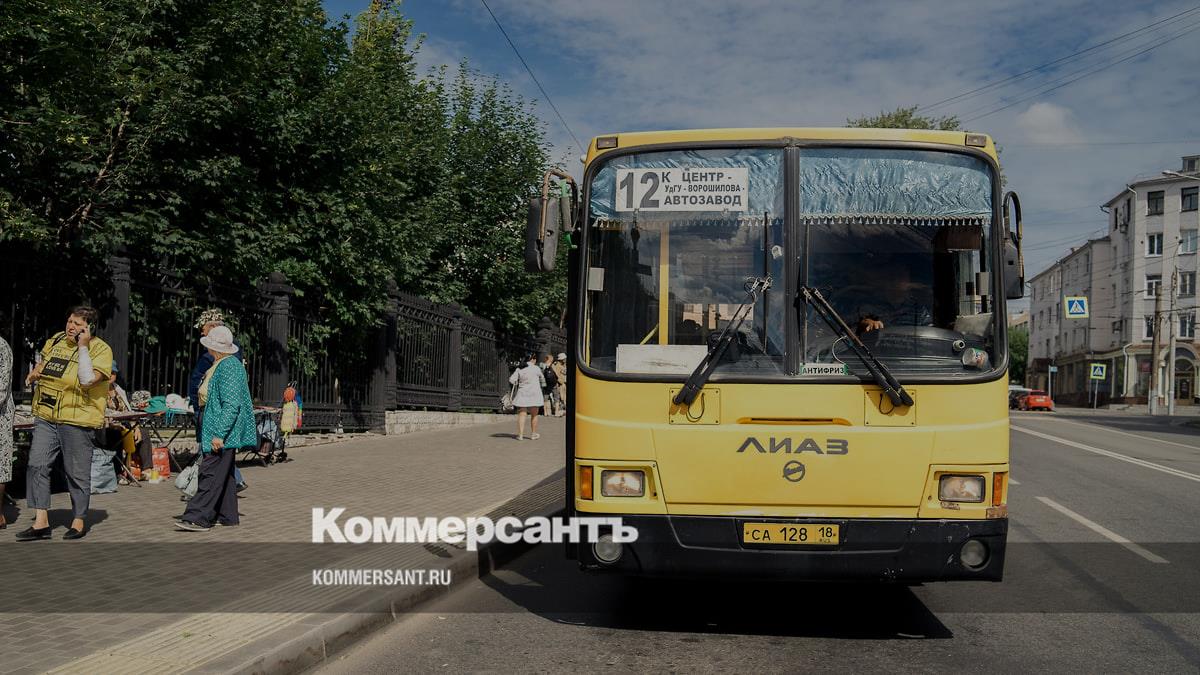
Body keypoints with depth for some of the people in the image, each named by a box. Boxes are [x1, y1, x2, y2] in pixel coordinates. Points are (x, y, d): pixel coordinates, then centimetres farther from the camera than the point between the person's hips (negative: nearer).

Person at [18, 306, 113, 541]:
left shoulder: (101, 349, -9)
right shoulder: (56, 340, 10)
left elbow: (88, 379, -23)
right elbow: (44, 359, 31)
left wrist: (83, 347, -20)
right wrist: (36, 372, 9)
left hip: (77, 420, -6)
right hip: (46, 417, 6)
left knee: (77, 473, 2)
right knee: (36, 466, -1)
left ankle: (79, 522, 16)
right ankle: (41, 523, 5)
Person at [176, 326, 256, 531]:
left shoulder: (228, 367, -17)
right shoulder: (222, 365, 16)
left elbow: (231, 405, -23)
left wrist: (219, 434, -25)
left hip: (223, 431, -11)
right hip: (222, 431, 11)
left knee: (211, 474, -11)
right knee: (224, 474, 14)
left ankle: (198, 518, -12)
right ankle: (227, 516, 20)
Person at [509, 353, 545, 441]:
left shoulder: (519, 369, 1)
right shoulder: (536, 369, -5)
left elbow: (511, 380, -4)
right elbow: (542, 378, 13)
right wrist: (543, 386, 33)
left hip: (522, 395, 2)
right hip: (534, 395, -2)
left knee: (521, 415, 2)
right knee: (534, 415, 11)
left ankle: (520, 434, -3)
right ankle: (533, 434, 19)